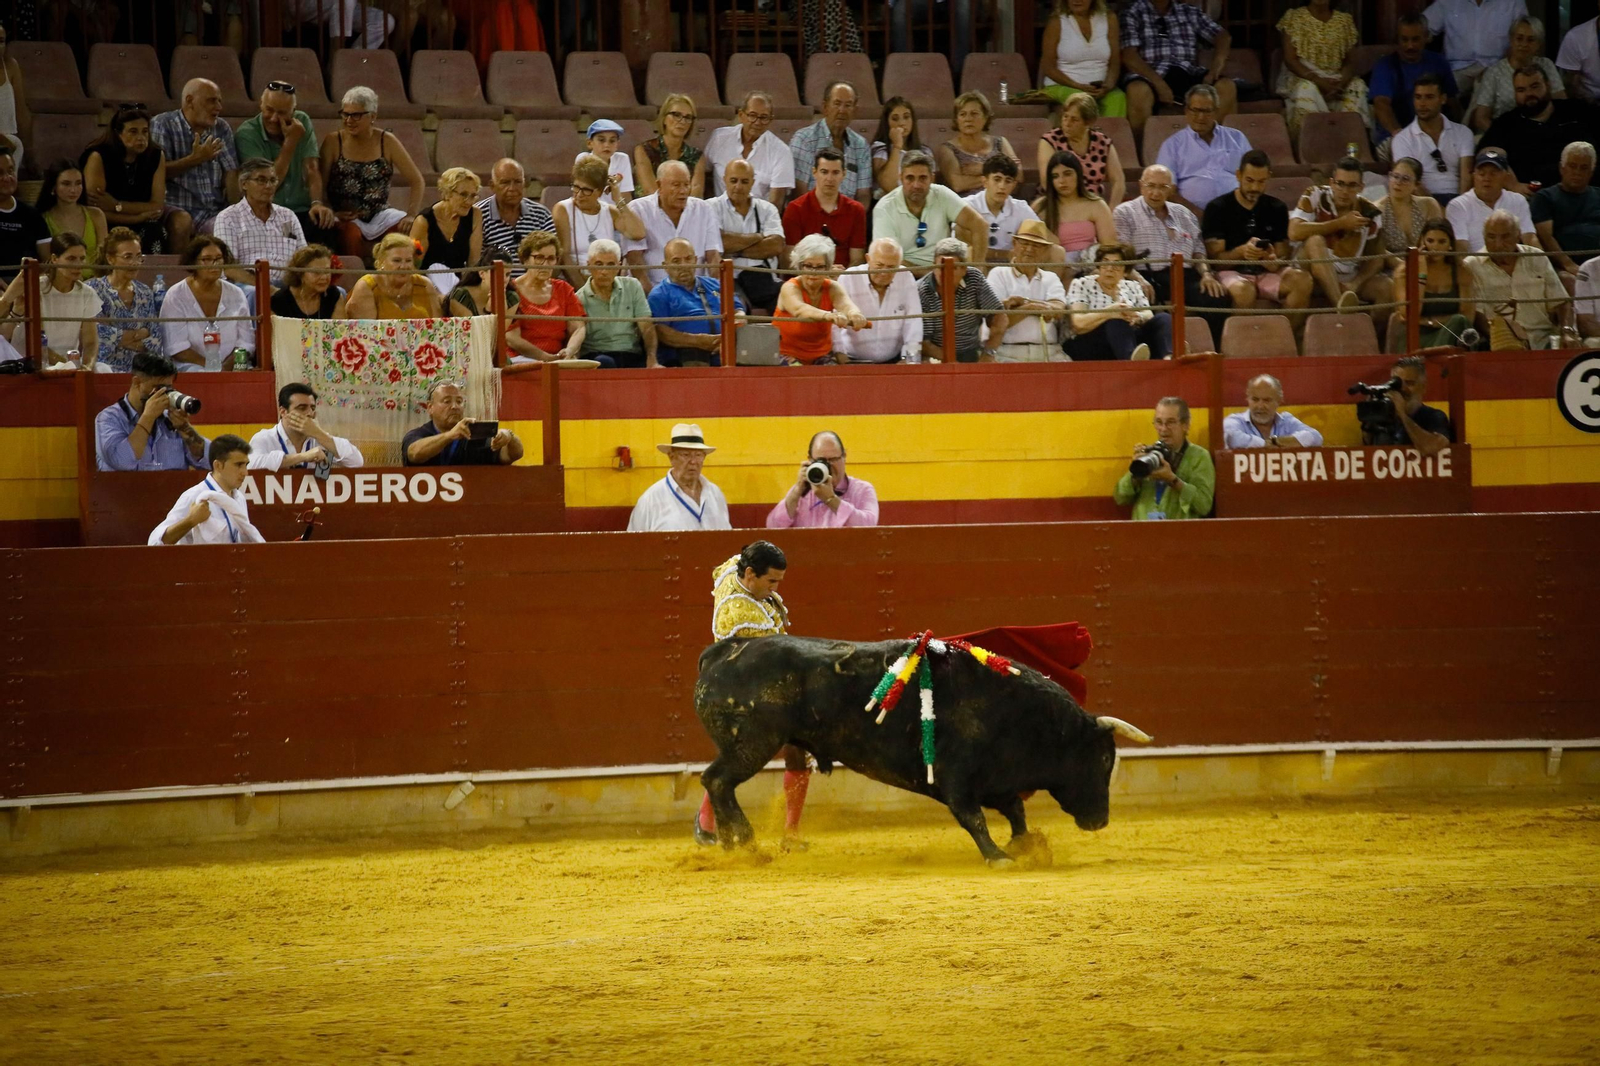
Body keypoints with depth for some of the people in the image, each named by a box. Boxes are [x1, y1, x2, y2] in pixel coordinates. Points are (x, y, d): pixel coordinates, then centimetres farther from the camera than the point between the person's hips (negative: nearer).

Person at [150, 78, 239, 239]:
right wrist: (195, 159, -17)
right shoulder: (162, 125, 0)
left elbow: (231, 173, 6)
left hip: (215, 213, 4)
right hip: (177, 210, -4)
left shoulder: (222, 129, 15)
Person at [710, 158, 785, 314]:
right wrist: (757, 237, 3)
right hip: (728, 278, -4)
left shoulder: (766, 209, 18)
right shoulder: (713, 207, 9)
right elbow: (716, 243, -9)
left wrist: (736, 250, -4)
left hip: (763, 278, 4)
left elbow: (776, 246, 1)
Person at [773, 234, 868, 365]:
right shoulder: (790, 288, -17)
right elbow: (799, 310, -40)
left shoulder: (832, 288, -6)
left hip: (821, 354, 4)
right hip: (787, 354, -4)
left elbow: (845, 303, -29)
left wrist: (854, 314, -56)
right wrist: (829, 316, -61)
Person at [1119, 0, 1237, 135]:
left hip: (1187, 74, 4)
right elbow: (1129, 56, -5)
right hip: (1149, 75, -4)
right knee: (1138, 90, -39)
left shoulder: (1190, 12, 20)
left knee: (1227, 86, -24)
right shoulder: (1133, 12, 7)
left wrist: (1215, 69, -10)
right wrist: (1159, 83, -21)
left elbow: (1223, 36, 12)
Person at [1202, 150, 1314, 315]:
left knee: (1302, 280, -27)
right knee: (1244, 291, -39)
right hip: (1232, 272, -4)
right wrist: (1241, 252, -27)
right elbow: (1214, 257, -6)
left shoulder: (1277, 209, 11)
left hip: (1267, 272, 4)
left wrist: (1274, 262, -17)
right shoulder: (1217, 208, 0)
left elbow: (1283, 256, 10)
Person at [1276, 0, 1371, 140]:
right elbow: (1290, 60, -6)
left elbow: (1350, 61, 5)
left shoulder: (1345, 20, 10)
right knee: (1307, 88, -37)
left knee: (1357, 87, -28)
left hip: (1336, 79, 3)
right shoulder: (1293, 18, 2)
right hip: (1302, 77, -3)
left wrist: (1342, 82, -20)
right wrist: (1318, 80, -22)